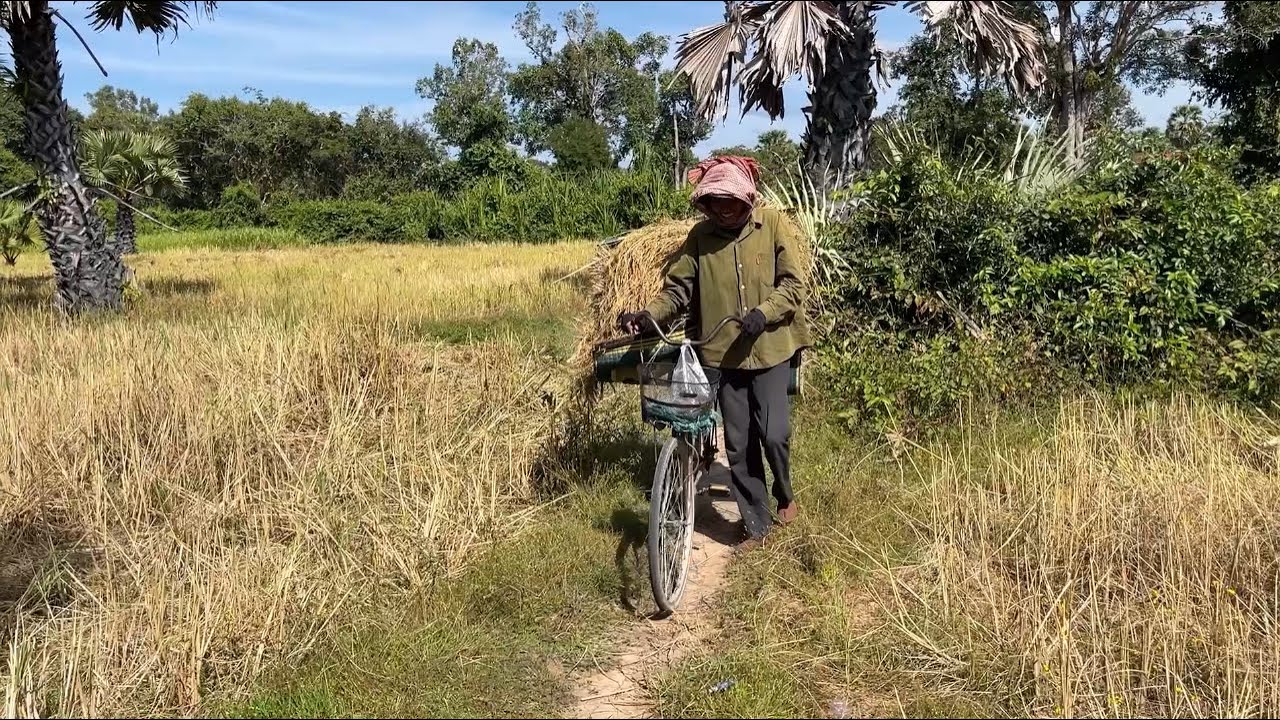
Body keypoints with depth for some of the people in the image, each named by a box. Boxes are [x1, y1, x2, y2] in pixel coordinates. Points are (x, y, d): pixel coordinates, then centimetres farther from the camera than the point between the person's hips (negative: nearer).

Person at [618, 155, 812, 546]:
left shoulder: (774, 225, -5)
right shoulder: (700, 236, 0)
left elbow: (793, 283, -6)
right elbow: (677, 288, 1)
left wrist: (763, 313, -23)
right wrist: (648, 315, -16)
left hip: (770, 348, -2)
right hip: (725, 353, 2)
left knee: (773, 433, -8)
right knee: (738, 445, 7)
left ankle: (784, 492, 26)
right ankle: (756, 524, 24)